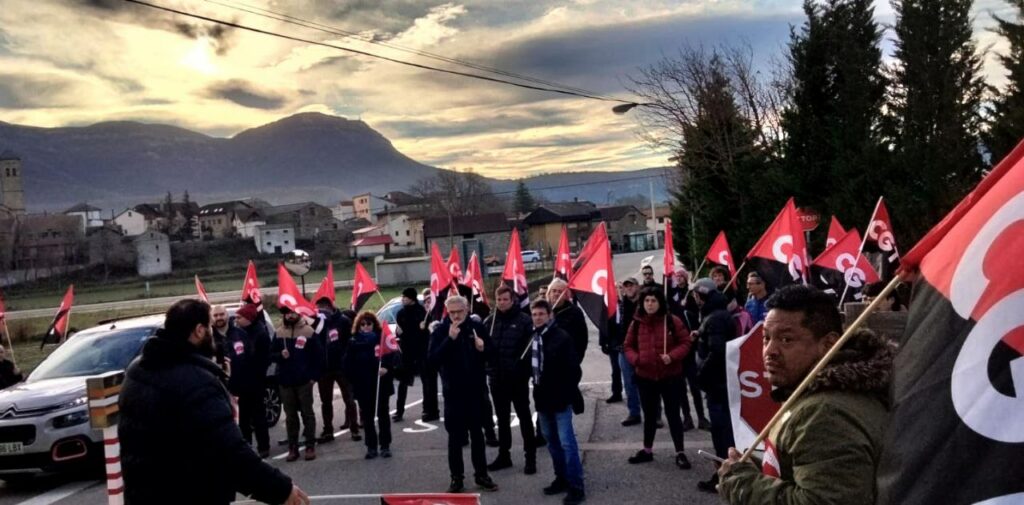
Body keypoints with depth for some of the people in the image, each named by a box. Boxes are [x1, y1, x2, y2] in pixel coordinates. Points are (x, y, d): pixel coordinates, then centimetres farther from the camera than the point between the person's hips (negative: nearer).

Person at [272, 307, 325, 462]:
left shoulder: (308, 331, -3)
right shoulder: (279, 333, 6)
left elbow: (318, 356, -3)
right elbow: (272, 355, 9)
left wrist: (314, 376, -8)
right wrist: (280, 355, -13)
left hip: (304, 380, -3)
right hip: (285, 381, 3)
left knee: (307, 413, 4)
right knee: (290, 416, 8)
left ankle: (310, 446, 9)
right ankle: (293, 448, 14)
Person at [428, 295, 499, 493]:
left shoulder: (477, 327, -2)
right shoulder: (440, 330, -7)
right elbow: (432, 359, -18)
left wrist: (483, 349, -15)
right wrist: (449, 339, -26)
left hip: (475, 390, 2)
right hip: (453, 391, -2)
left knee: (477, 434, 12)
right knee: (455, 436, 5)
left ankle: (481, 474, 22)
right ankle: (456, 477, 14)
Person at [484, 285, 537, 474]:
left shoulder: (524, 320, -8)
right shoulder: (489, 321, 6)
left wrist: (525, 368, -19)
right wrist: (488, 367, -9)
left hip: (518, 377, -4)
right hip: (497, 377, 4)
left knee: (524, 417, 6)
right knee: (502, 419, 15)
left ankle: (530, 457, 15)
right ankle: (504, 455, 26)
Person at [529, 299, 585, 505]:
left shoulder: (562, 337, -13)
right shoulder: (533, 338, 6)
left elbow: (574, 369, -13)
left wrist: (567, 394, -13)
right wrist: (537, 387, 10)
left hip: (559, 398, -7)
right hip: (543, 397, 7)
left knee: (567, 442, -6)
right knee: (552, 441, 15)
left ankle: (576, 486, 0)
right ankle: (562, 478, 28)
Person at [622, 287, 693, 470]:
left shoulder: (672, 321, -8)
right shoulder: (636, 323, 1)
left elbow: (685, 342, -5)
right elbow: (627, 346, 8)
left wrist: (672, 356, -22)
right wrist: (635, 358, -12)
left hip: (670, 376, -3)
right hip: (645, 377, 3)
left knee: (672, 414, 3)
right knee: (649, 415, 16)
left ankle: (680, 453, 13)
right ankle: (647, 450, 30)